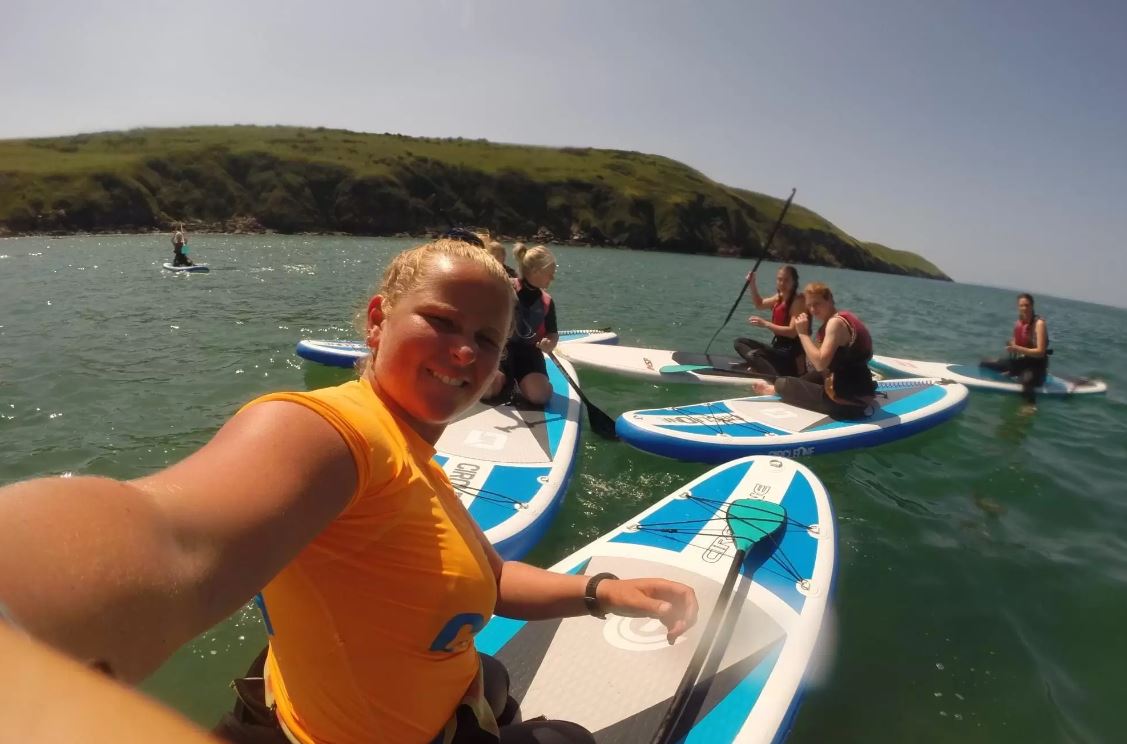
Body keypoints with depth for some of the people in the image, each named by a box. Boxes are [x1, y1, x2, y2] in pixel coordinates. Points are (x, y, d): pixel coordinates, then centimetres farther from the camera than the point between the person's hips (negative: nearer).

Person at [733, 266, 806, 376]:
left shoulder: (798, 301, -15)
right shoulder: (780, 297, 9)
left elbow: (793, 332, -24)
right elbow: (760, 304, 29)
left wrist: (765, 324, -27)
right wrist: (752, 284, 16)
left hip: (792, 354, -10)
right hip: (778, 347, 10)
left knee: (753, 355, -30)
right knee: (739, 342, 8)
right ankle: (758, 365, -18)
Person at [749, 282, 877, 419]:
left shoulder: (836, 322, -17)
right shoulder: (845, 317, 13)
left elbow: (820, 364, -25)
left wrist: (803, 333, -16)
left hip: (846, 401, -9)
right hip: (861, 394, 9)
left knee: (782, 384, 5)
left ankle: (774, 390, 36)